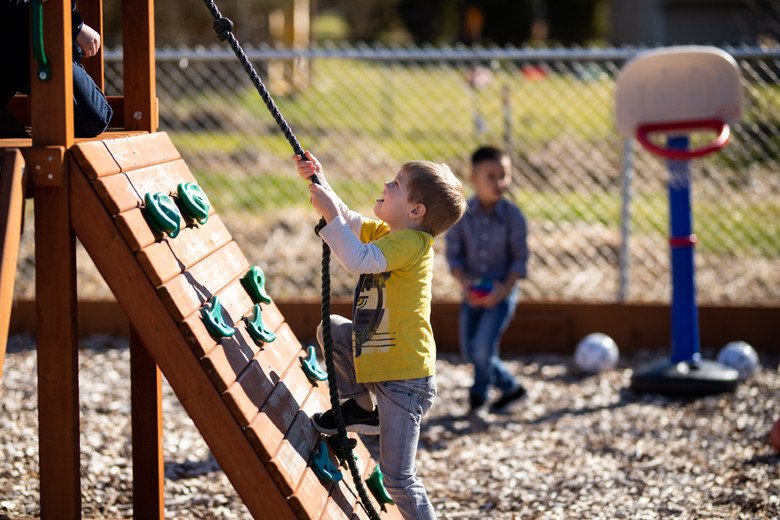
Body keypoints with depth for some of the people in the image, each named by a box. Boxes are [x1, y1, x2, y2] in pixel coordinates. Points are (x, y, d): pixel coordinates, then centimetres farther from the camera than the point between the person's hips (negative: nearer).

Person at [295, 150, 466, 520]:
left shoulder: (411, 243, -19)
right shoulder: (385, 233, 11)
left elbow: (357, 260, -32)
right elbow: (347, 220, 22)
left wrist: (330, 213, -27)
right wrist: (317, 181, 8)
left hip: (405, 379, -9)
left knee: (398, 478, -6)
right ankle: (364, 409, 20)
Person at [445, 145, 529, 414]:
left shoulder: (513, 215, -12)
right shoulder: (461, 213, -9)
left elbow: (520, 258, -8)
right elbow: (453, 254, -4)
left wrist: (505, 288, -20)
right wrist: (465, 283, -19)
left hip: (502, 292, -3)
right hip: (472, 293, 3)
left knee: (483, 347, -15)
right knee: (469, 351, 7)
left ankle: (479, 390, 13)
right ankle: (510, 386, 29)